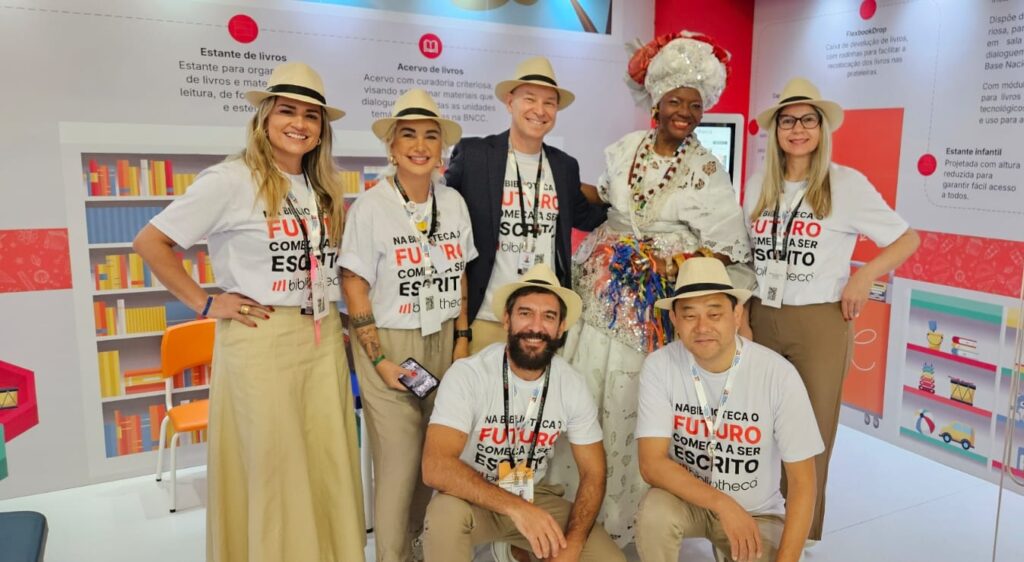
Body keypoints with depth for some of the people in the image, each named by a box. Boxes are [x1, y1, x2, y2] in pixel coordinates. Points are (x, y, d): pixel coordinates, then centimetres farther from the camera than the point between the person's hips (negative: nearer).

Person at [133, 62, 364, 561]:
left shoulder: (323, 187, 11)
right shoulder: (231, 180, -8)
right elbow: (150, 242, -6)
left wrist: (336, 306, 8)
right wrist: (204, 304, -8)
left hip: (323, 339, 6)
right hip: (260, 340, -5)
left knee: (330, 464, 10)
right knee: (273, 469, 5)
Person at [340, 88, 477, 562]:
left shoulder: (453, 202, 4)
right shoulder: (370, 206, -10)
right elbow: (354, 286, -9)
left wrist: (463, 338, 4)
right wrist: (380, 360, -12)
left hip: (443, 342, 4)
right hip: (389, 344, -4)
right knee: (398, 465, 2)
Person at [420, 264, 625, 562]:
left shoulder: (572, 385, -10)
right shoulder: (467, 374, -23)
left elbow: (593, 473, -4)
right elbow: (436, 467, -31)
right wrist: (516, 508, -40)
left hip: (534, 497, 4)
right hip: (473, 499, -4)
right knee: (446, 512, -36)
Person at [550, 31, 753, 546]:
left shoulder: (708, 173, -5)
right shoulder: (623, 150, 7)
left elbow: (730, 252, -3)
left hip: (656, 304, -3)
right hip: (603, 291, 4)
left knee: (632, 407, 1)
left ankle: (622, 519, 22)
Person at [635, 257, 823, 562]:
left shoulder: (778, 375, -20)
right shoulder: (659, 366, -18)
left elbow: (802, 482, -14)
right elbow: (652, 464, -20)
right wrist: (723, 504, -30)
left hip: (756, 512, 1)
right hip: (688, 498, 0)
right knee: (654, 511, -30)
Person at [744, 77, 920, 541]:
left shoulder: (846, 183, -6)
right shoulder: (758, 185, 6)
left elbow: (908, 238, 1)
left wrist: (865, 274, -14)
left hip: (820, 324, -3)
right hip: (760, 319, 4)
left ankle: (802, 535, 25)